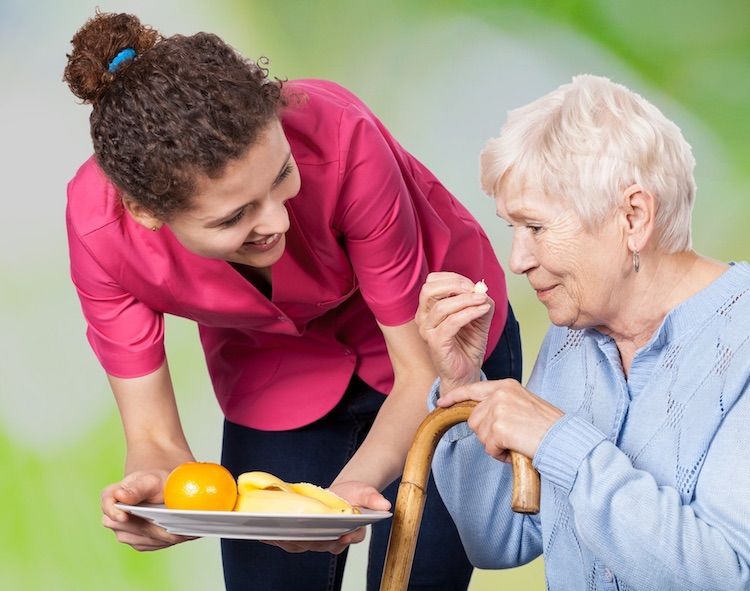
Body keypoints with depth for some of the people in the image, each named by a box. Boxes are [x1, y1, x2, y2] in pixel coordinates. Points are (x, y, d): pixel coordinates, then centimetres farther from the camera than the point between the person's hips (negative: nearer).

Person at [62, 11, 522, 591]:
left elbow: (422, 372, -26)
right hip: (274, 379, 2)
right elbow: (155, 437, -20)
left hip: (435, 338, -1)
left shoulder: (337, 136, -37)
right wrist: (151, 485, -44)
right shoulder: (99, 224, -30)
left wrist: (349, 488, -44)